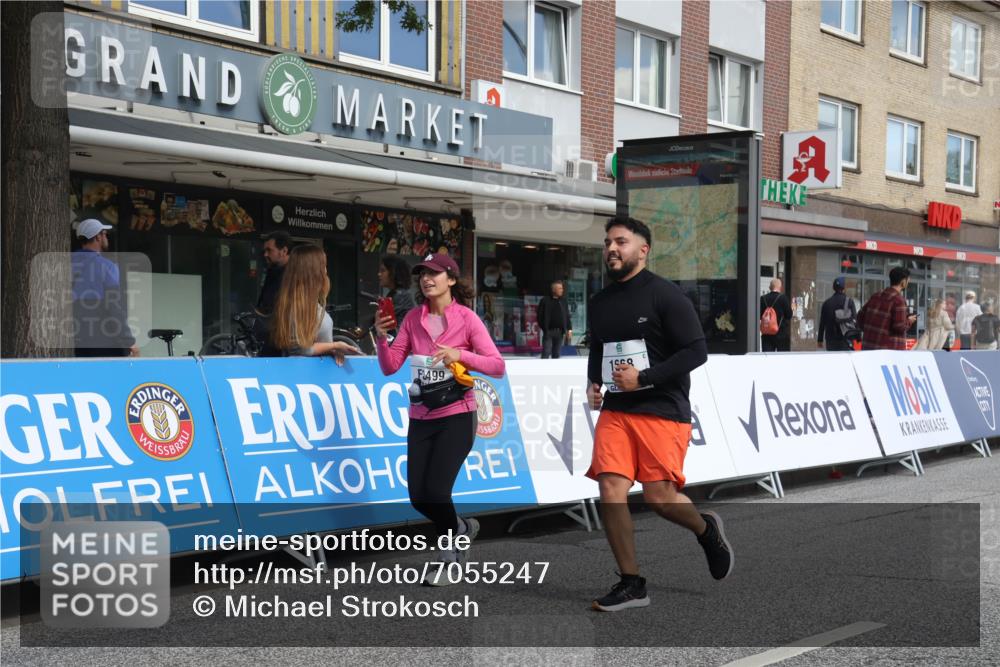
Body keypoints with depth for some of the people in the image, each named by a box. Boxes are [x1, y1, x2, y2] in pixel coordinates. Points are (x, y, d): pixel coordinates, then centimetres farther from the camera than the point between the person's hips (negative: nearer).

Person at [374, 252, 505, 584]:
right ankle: (461, 527, 34)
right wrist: (381, 337, -14)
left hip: (456, 417, -5)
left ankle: (447, 560, 12)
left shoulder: (466, 318, -7)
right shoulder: (413, 318, 5)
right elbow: (390, 366, 3)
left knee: (435, 491, -13)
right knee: (418, 497, 3)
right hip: (421, 418, 5)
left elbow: (497, 366, -11)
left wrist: (460, 354, -25)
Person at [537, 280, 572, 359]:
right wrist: (544, 329, -6)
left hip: (560, 332, 4)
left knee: (556, 354, 7)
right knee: (546, 353, -8)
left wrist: (569, 330, 4)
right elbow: (540, 316, 0)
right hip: (548, 331, -4)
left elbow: (567, 317, 13)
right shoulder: (545, 301, 0)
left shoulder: (563, 302, 12)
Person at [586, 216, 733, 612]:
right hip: (615, 409, 6)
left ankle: (706, 529, 25)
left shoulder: (665, 295, -7)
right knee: (610, 490, -8)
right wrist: (594, 383, 6)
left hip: (662, 410, -5)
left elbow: (696, 352, -12)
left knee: (659, 497, -9)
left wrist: (643, 378, -17)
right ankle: (631, 584, 4)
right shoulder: (600, 302, 13)